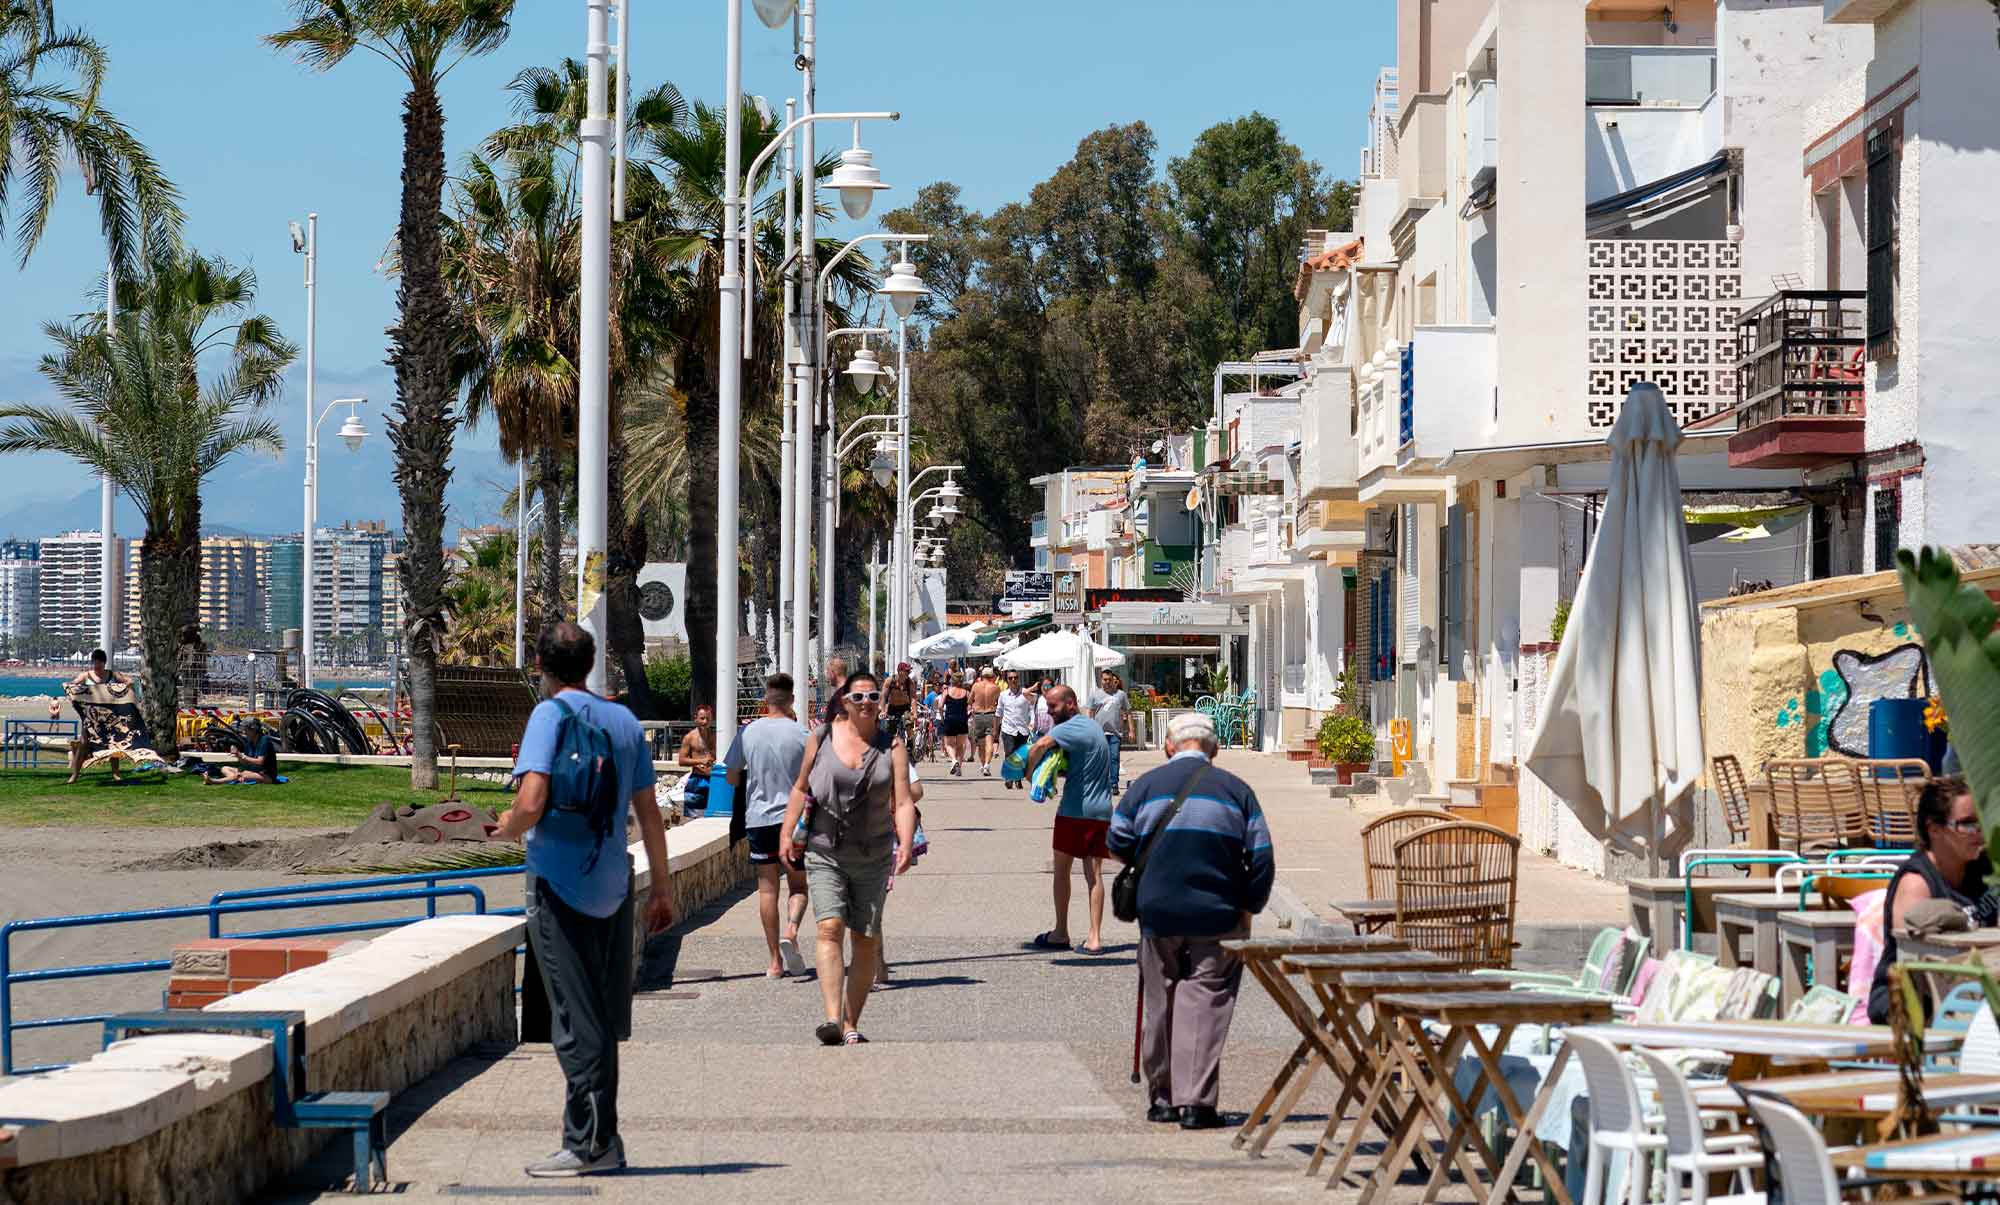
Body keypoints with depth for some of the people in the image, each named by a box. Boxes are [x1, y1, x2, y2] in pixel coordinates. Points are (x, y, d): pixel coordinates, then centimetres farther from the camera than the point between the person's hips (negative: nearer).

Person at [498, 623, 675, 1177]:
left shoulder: (552, 715, -9)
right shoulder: (625, 721, 10)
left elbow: (531, 803, -20)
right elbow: (649, 813, 12)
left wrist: (508, 830, 1)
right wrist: (662, 887, 17)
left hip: (559, 884, -6)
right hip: (613, 883, 6)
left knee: (576, 1021, -3)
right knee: (604, 1019, 12)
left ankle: (589, 1145, -1)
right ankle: (602, 1140, 16)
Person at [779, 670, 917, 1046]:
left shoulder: (891, 746, 2)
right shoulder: (822, 739, 3)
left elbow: (903, 802, -5)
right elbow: (801, 788, 14)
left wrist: (906, 845, -20)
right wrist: (787, 833, 6)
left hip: (873, 857, 1)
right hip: (825, 854, -1)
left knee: (866, 941, 5)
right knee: (830, 930, -18)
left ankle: (851, 1025, 16)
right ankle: (832, 1019, -28)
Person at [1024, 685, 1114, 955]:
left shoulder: (1071, 728, -13)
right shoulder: (1092, 725, 17)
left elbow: (1041, 745, -29)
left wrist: (1030, 770, -13)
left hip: (1075, 809, -7)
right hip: (1102, 810, 7)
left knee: (1061, 871, 7)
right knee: (1094, 874, 5)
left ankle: (1061, 934, 13)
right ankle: (1094, 938, -2)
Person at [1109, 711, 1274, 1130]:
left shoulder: (1147, 784, 5)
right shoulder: (1234, 788, 3)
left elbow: (1118, 844, 5)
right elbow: (1261, 855, 0)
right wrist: (1249, 907, 10)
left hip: (1157, 911, 1)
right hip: (1216, 915, -1)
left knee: (1160, 1002, 13)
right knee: (1205, 1002, -2)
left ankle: (1162, 1097, 19)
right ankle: (1196, 1102, -9)